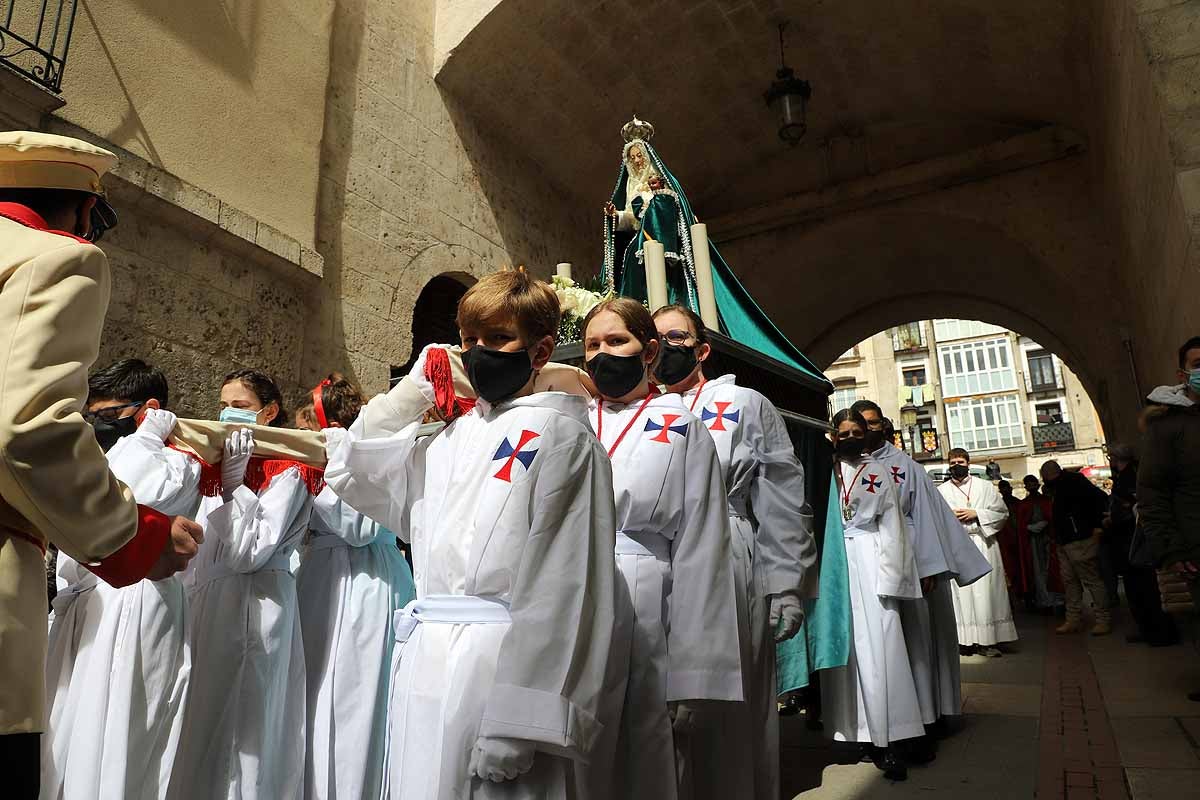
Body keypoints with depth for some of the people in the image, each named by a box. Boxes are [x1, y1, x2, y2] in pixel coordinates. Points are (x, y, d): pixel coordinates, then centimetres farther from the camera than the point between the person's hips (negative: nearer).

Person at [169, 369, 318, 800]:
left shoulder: (286, 471, -8)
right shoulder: (223, 460, 16)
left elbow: (247, 553, -17)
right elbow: (203, 542, 17)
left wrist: (233, 483, -16)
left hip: (251, 605, -8)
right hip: (206, 599, 8)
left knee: (239, 731, -1)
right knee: (201, 735, 13)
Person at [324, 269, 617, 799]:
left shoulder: (559, 433, -7)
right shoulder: (450, 439, 15)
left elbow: (563, 586, -14)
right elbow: (351, 473, 22)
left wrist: (518, 722, -19)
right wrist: (414, 388, 11)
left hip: (498, 667, -7)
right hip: (424, 662, 7)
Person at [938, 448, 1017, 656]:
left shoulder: (985, 486, 11)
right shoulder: (941, 491, 11)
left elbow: (1002, 512, 6)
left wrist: (977, 514, -5)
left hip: (982, 544, 0)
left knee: (985, 591, -3)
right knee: (960, 593, -3)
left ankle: (987, 641, 2)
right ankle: (965, 639, 0)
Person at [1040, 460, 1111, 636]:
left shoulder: (1073, 481, -11)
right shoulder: (1059, 487, 18)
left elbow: (1101, 498, -18)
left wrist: (1098, 526, -18)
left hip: (1080, 541, -10)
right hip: (1064, 542, 10)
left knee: (1091, 580, -5)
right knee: (1069, 581, 10)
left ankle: (1104, 619, 1)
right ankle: (1074, 620, 15)